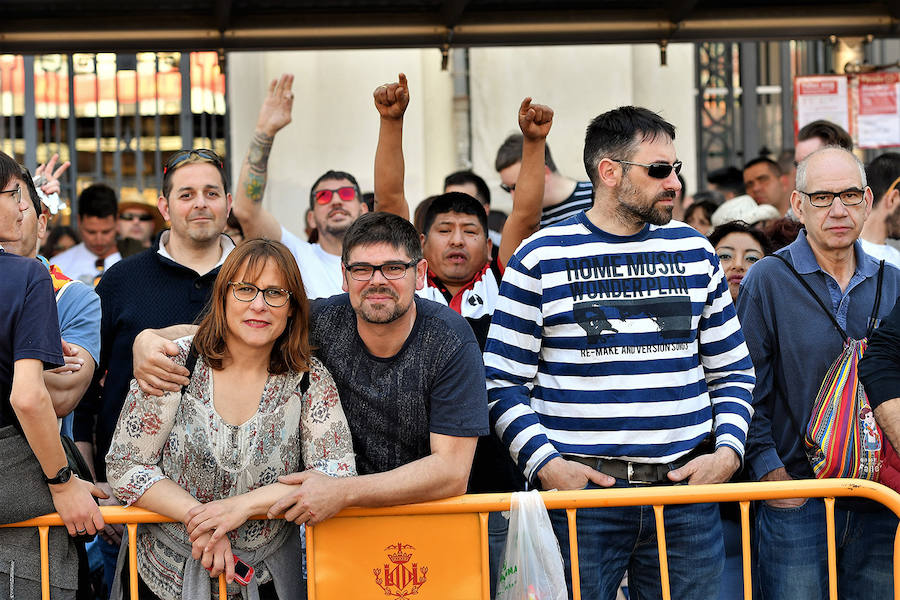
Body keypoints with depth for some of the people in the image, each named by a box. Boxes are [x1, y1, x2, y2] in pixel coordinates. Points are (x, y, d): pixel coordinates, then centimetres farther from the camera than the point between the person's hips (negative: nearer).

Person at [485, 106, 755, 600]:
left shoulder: (694, 251, 11)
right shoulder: (542, 257, 0)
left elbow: (734, 371, 16)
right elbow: (503, 383, 1)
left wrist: (728, 450, 1)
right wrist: (544, 463, -12)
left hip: (686, 487, 3)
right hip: (579, 486, -3)